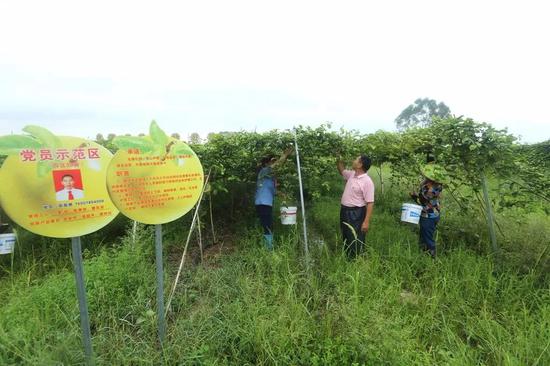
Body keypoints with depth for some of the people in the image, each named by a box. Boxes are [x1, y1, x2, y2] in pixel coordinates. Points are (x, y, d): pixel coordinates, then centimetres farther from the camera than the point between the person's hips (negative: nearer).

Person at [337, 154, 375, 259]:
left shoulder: (367, 181, -20)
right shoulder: (351, 174, 4)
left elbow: (370, 203, -21)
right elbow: (341, 171, 27)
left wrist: (366, 222, -24)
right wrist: (339, 159, 13)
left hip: (356, 213, -9)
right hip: (344, 210, 9)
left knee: (355, 241, 3)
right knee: (346, 238, 21)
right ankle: (347, 259, 37)